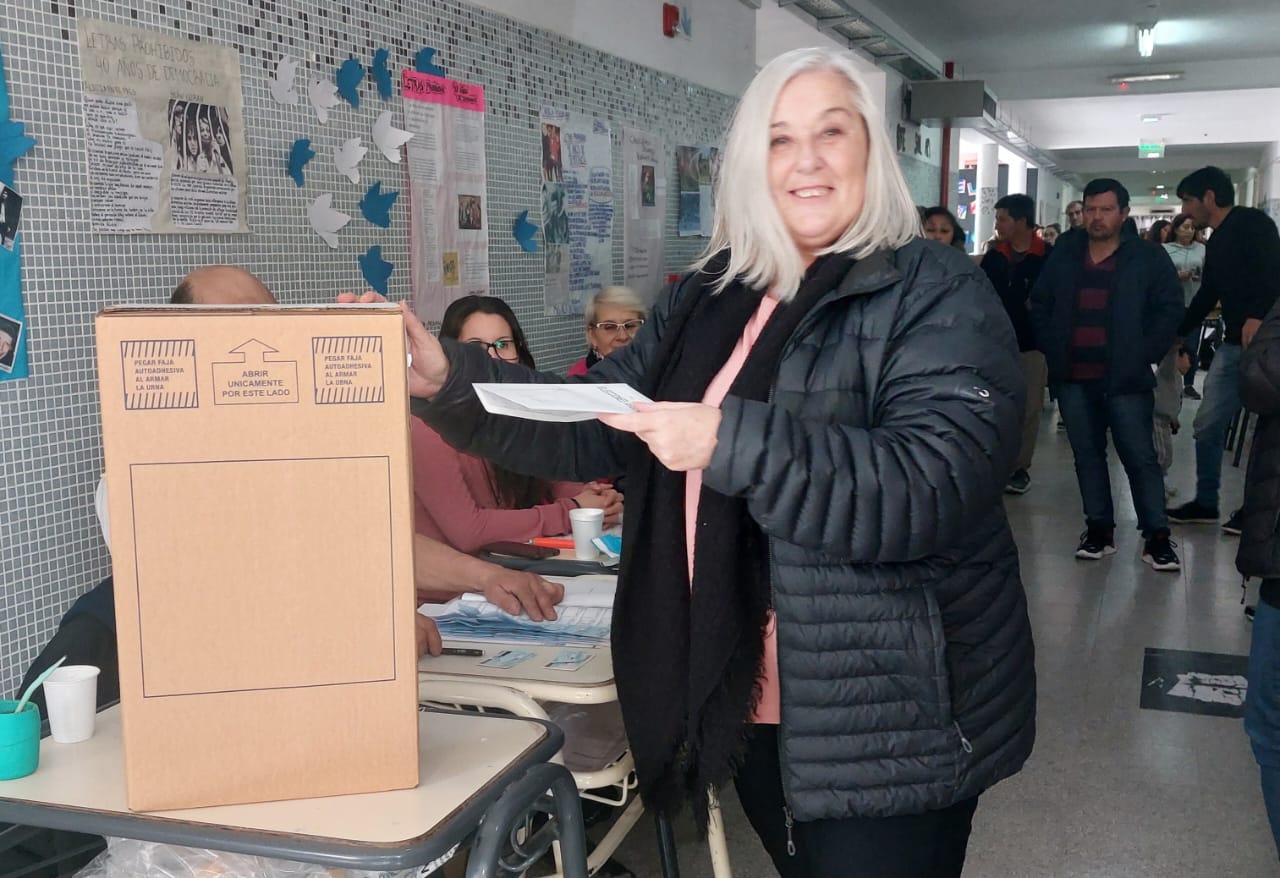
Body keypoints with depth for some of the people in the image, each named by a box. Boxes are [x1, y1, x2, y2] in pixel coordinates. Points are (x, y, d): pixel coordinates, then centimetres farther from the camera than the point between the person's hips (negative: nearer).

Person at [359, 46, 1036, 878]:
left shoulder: (938, 297, -11)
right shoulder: (710, 297, 8)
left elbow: (933, 488, -25)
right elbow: (594, 425, 5)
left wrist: (731, 443, -33)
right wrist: (446, 379, -9)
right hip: (746, 699, 6)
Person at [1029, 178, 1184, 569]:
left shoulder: (1149, 257, -1)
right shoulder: (1064, 255, 9)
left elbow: (1169, 309, -2)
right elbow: (1040, 305, 15)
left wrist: (1145, 355, -9)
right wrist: (1051, 349, 4)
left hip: (1125, 379, -4)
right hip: (1073, 378, 4)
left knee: (1140, 457, -1)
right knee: (1087, 454, 9)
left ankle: (1157, 536, 6)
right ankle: (1099, 529, 19)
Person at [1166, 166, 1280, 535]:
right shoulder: (1216, 241, 17)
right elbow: (1207, 295, 25)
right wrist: (1179, 335, 29)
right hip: (1233, 345, 9)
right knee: (1207, 425, 8)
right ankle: (1205, 503, 19)